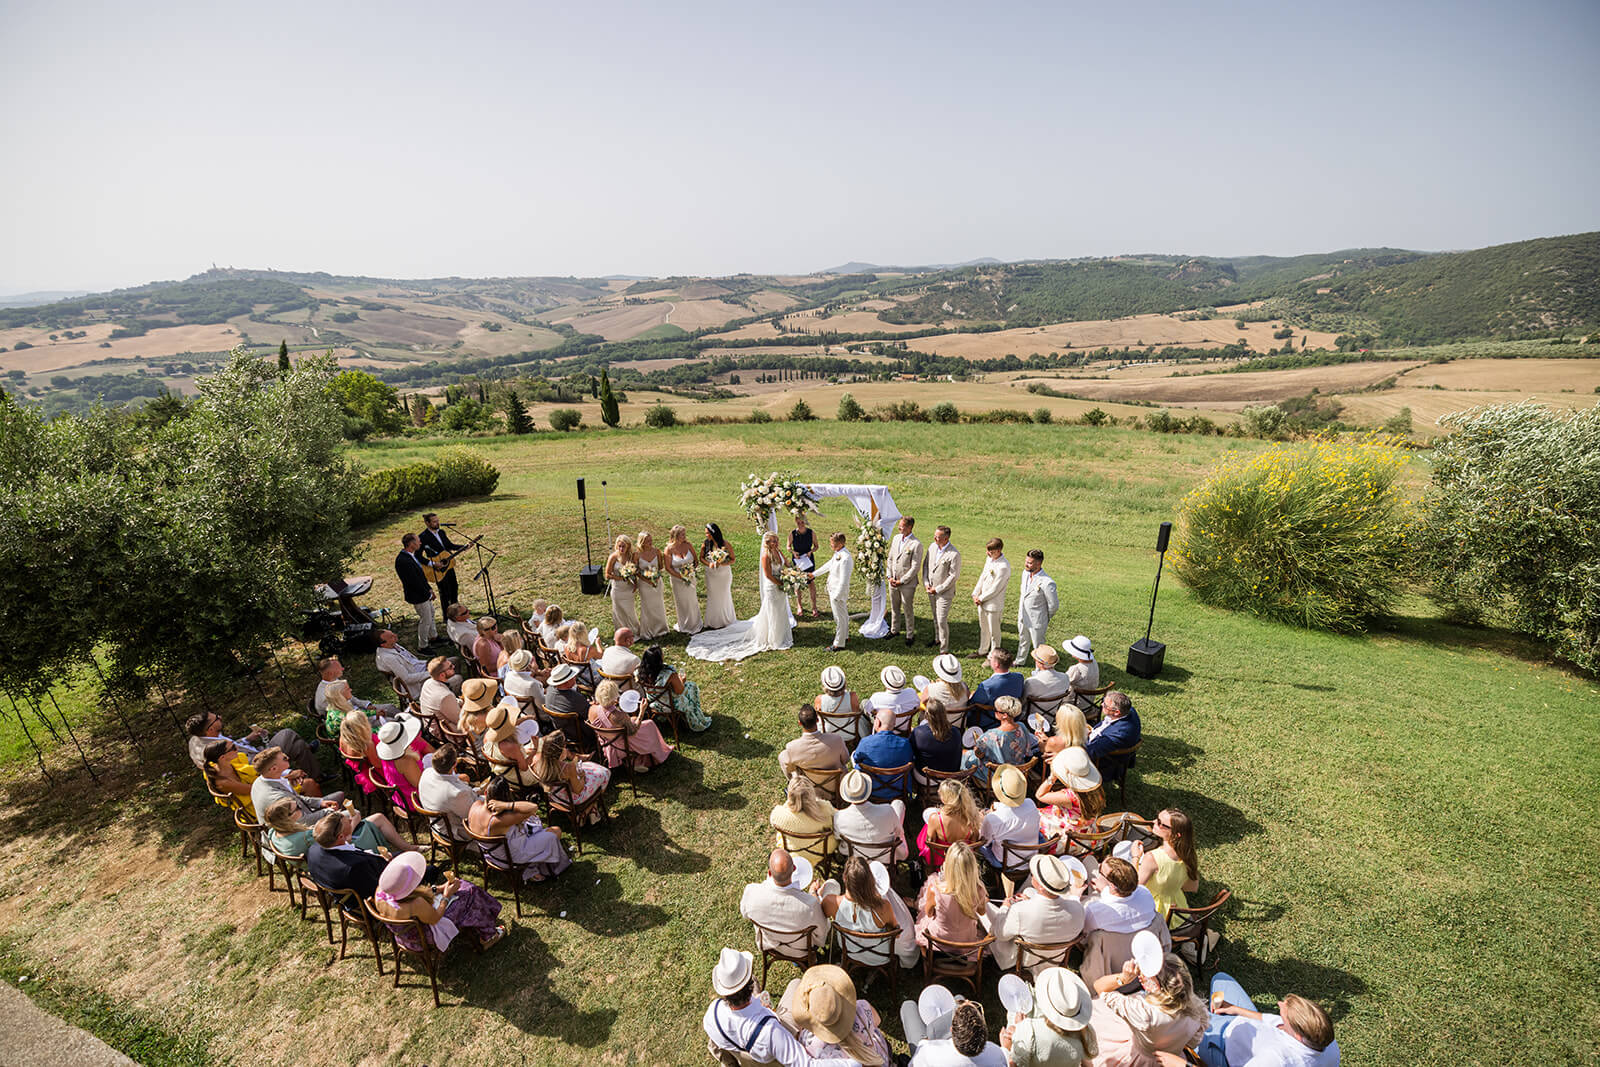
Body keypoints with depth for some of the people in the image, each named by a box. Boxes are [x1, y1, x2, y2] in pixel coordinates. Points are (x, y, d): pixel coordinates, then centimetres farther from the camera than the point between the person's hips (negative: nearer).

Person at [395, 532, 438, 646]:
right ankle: (423, 646, 20)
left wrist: (429, 589, 7)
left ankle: (433, 637, 45)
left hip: (424, 593, 10)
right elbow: (414, 582, -27)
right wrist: (427, 593, -16)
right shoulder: (403, 561, -31)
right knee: (425, 620, 4)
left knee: (431, 613, 26)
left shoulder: (409, 555, -1)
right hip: (418, 596, -10)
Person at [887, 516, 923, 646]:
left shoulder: (916, 544, -16)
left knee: (908, 609, 6)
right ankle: (894, 630, 36)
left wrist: (902, 581, -14)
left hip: (907, 583, -6)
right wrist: (890, 576, 0)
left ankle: (910, 634, 21)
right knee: (894, 607, 19)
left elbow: (915, 567, -16)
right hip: (893, 581, 6)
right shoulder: (896, 538, 4)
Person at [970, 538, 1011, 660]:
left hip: (994, 605, -8)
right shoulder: (989, 559, 2)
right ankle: (982, 651, 40)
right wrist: (975, 594, 2)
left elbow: (995, 589, -22)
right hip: (982, 602, 8)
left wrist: (980, 599, -12)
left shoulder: (1003, 567, -26)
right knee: (983, 629, 23)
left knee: (994, 632, 8)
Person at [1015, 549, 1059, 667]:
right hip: (1022, 617, 7)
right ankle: (1020, 660, 52)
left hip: (1036, 622, -7)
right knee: (1023, 641, 29)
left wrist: (1045, 618, -4)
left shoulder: (1047, 583, -30)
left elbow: (1054, 606, -20)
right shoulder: (1025, 573, -6)